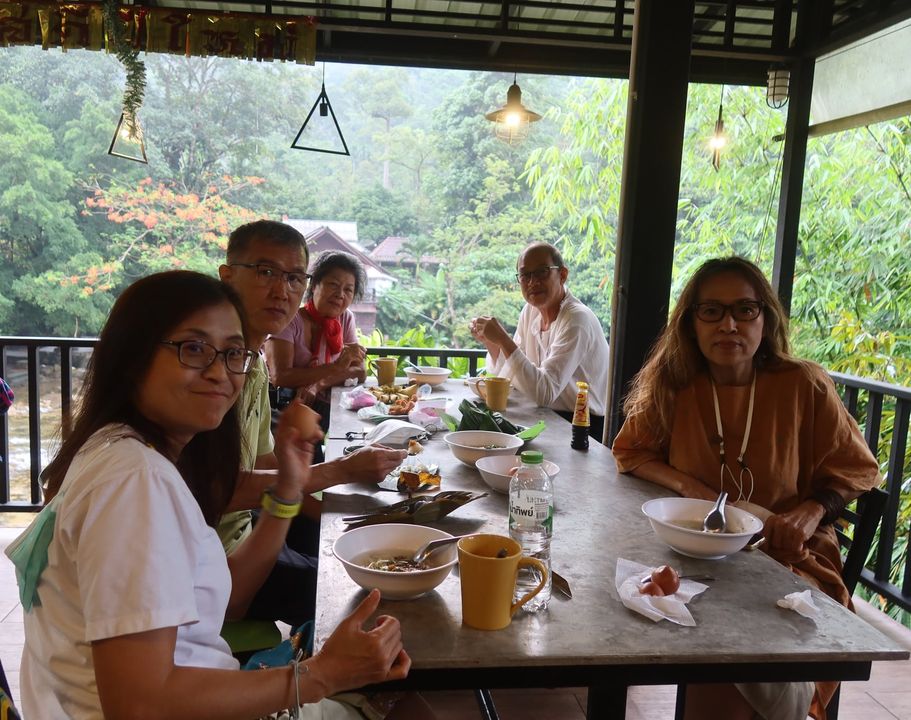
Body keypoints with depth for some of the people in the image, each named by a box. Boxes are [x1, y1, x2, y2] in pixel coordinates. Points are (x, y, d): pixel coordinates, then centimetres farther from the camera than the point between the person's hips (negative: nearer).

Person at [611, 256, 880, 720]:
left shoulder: (805, 385, -6)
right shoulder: (674, 385, -2)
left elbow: (856, 469, 5)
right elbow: (630, 452, 7)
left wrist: (810, 512, -14)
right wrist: (688, 486, -11)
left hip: (788, 558, -1)